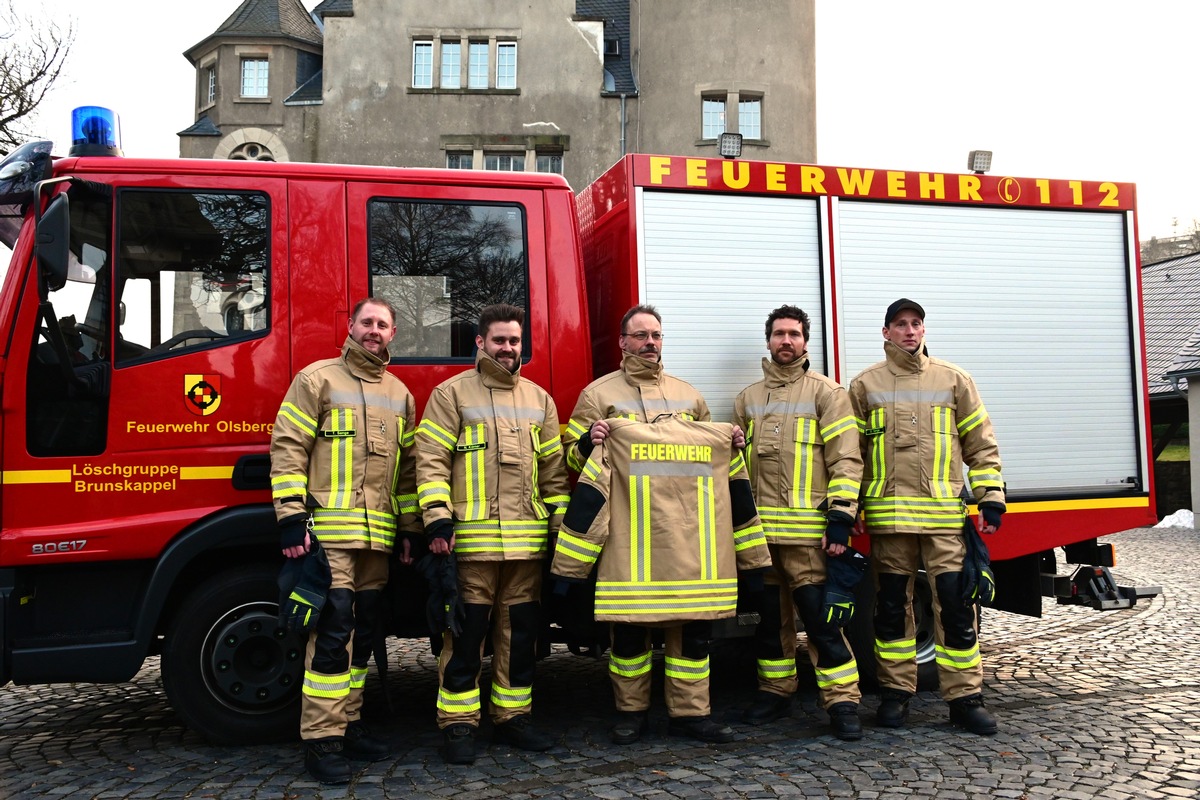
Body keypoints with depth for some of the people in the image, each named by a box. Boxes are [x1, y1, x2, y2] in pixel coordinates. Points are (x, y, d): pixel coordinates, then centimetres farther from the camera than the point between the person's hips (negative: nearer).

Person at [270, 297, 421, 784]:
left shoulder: (400, 394, 17)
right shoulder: (317, 379, 1)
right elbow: (287, 448, -5)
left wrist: (411, 529, 15)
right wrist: (291, 517, -13)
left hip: (378, 537, 6)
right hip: (329, 532, -6)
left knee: (362, 634, 11)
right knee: (333, 631, -10)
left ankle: (348, 723, 22)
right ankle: (321, 739, -1)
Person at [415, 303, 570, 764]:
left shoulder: (539, 399, 15)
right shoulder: (452, 394, 2)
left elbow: (554, 469, 16)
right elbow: (431, 461, -5)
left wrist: (561, 524, 11)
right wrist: (437, 519, -15)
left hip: (527, 541, 4)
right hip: (471, 540, -4)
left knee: (520, 631, 10)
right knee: (466, 632, 0)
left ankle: (513, 717, 23)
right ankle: (458, 724, 11)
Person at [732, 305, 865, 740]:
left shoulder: (826, 393, 1)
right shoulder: (747, 399, 16)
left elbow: (846, 459, -6)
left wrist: (840, 517, -13)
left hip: (808, 529, -5)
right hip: (759, 529, 5)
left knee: (819, 615, -5)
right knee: (770, 614, 13)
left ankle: (842, 702, 4)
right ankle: (775, 692, 25)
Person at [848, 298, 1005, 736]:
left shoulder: (954, 380, 10)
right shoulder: (865, 385, 8)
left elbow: (981, 444, 11)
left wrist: (991, 496, 2)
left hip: (944, 514, 0)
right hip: (888, 514, 0)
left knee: (955, 602, -1)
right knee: (892, 604, 7)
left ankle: (965, 696, 10)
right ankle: (895, 692, 18)